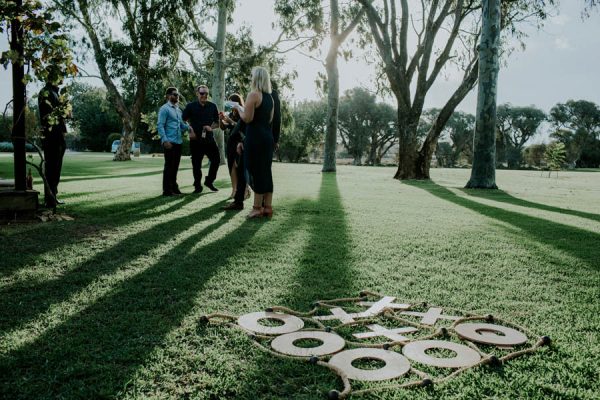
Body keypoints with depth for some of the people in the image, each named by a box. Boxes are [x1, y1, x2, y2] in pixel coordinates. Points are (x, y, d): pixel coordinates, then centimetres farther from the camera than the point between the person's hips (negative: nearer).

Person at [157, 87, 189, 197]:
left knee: (175, 166, 14)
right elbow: (160, 126, -12)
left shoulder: (178, 109, 17)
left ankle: (173, 186, 24)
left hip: (178, 142, 8)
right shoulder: (164, 109, -6)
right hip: (169, 142, -8)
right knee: (169, 165, -4)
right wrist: (165, 140, -20)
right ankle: (167, 190, 1)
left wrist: (189, 127, -4)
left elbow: (181, 124, 17)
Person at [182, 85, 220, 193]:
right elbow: (183, 121, 7)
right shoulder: (190, 106, 2)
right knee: (196, 164, 2)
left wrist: (211, 127, -6)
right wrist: (190, 131, -5)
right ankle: (198, 186, 13)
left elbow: (217, 122, 14)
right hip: (196, 139, -2)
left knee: (216, 160, -2)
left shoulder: (212, 106, 9)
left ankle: (209, 181, 18)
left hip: (209, 139, 2)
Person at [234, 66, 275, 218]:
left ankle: (258, 208, 1)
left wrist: (239, 108, 2)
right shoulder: (270, 98, 13)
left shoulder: (253, 94, -11)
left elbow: (247, 118, -16)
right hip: (267, 136, 8)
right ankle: (267, 207, 12)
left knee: (255, 171, -3)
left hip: (255, 137, -8)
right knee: (266, 171, 9)